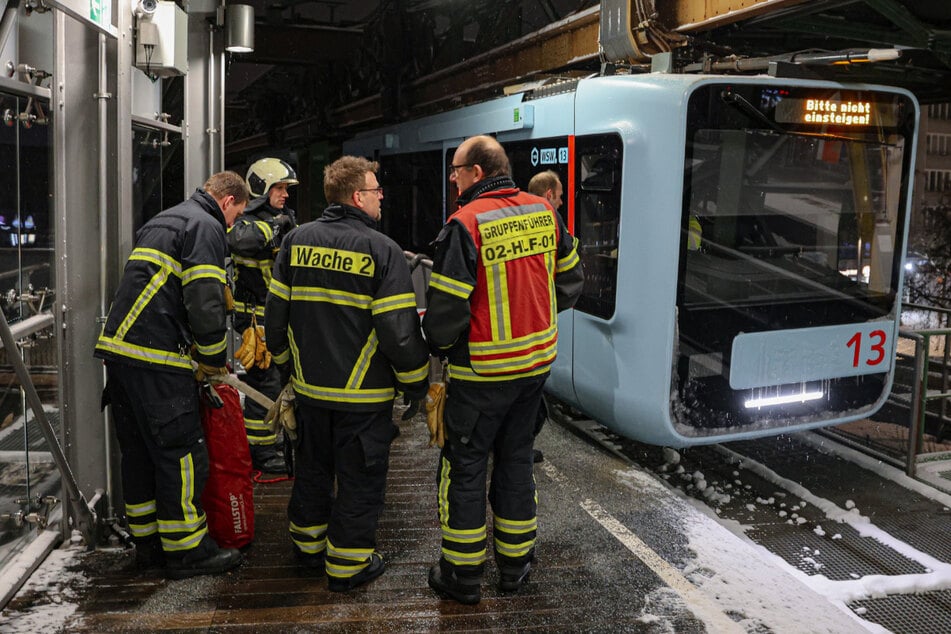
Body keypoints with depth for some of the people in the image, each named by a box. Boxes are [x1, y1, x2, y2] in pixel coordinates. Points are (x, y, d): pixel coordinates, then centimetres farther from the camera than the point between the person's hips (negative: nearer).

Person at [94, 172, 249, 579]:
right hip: (155, 359, -10)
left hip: (119, 347, 10)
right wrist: (213, 361, -2)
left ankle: (147, 541, 27)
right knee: (181, 453, -1)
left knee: (139, 451, 16)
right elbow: (205, 304, -17)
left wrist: (193, 351, 24)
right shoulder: (206, 226, -6)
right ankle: (185, 549, 8)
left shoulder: (162, 221, 25)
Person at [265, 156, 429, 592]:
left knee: (312, 468, 22)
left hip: (309, 387, 5)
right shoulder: (382, 250, -15)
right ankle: (347, 564, 19)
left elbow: (275, 315, 6)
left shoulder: (296, 241, 1)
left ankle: (308, 546, 38)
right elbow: (399, 331, -17)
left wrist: (288, 366, 20)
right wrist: (417, 385, -3)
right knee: (360, 478, 9)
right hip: (363, 393, -5)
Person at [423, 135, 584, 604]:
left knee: (465, 466, 8)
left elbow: (446, 307, -17)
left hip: (483, 371, -6)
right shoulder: (544, 212, 2)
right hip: (537, 360, 6)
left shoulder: (465, 224, -17)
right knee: (515, 459, 19)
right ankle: (514, 563, 30)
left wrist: (439, 344, 2)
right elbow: (569, 280, 12)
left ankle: (462, 574, 19)